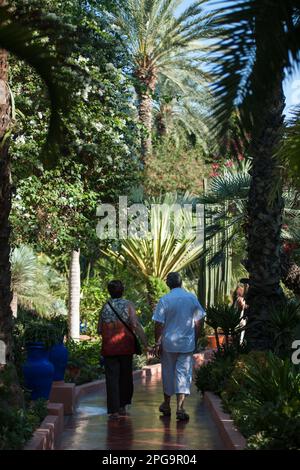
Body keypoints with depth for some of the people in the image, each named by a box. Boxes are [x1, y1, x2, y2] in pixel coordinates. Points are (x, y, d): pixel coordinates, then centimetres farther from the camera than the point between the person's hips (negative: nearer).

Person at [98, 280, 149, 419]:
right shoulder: (128, 305, -3)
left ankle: (114, 410, -4)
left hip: (109, 348, 0)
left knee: (112, 378, 2)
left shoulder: (105, 306, 3)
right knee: (125, 377, 15)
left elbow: (99, 330, 5)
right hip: (126, 347, 0)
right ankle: (122, 406, 24)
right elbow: (136, 325, -13)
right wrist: (145, 344, -13)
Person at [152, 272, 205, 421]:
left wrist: (157, 343, 0)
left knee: (168, 373, 13)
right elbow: (198, 322, 4)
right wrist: (195, 340, 14)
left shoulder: (164, 300, -9)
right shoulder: (192, 298, -1)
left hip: (169, 343, -1)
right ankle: (180, 407, -8)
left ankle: (166, 405, 28)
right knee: (184, 373, 2)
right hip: (187, 343, 1)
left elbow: (159, 324, -9)